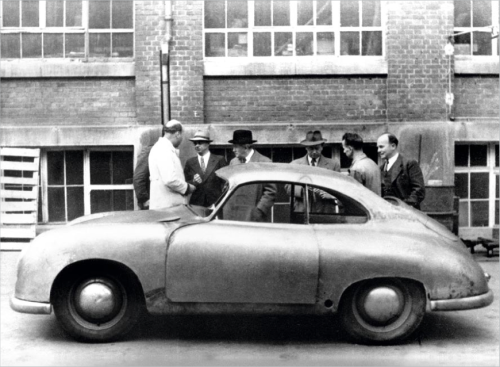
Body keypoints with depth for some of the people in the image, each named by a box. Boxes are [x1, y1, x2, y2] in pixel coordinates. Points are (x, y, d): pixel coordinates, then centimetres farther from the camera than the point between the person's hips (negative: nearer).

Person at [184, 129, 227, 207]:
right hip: (196, 203, 2)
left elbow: (225, 182, 3)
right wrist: (193, 182, -10)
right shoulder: (190, 162, 11)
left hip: (215, 202, -1)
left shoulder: (219, 160, 6)